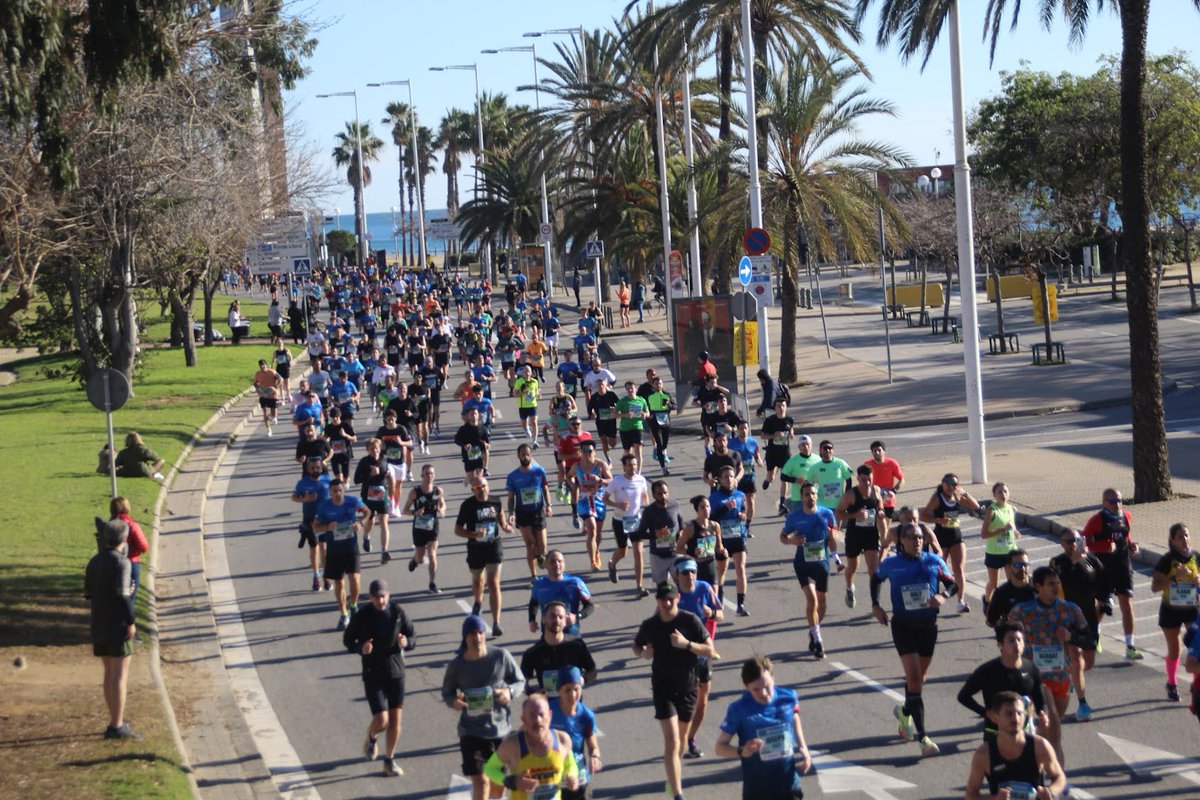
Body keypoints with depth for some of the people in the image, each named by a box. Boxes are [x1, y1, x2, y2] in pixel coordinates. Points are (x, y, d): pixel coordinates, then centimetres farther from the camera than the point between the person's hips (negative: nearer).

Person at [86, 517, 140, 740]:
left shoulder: (94, 562, 9)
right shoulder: (121, 562, -14)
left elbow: (88, 593, 14)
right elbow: (122, 595, -22)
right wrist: (131, 621, -16)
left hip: (99, 623, 7)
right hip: (117, 623, -7)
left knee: (110, 673, 15)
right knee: (120, 675, -6)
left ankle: (116, 722, 21)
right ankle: (117, 727, -9)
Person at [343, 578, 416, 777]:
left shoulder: (397, 612, -5)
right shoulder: (362, 615, -10)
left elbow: (413, 637, 3)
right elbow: (347, 639, 1)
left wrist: (406, 642, -21)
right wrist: (360, 648, -21)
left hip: (396, 672, 2)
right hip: (373, 674, -2)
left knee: (396, 719, 3)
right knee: (381, 720, -10)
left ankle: (389, 761, 20)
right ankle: (372, 738, 27)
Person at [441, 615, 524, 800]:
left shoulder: (501, 656, -8)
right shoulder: (456, 665, -8)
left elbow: (520, 681, 4)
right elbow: (447, 693, 5)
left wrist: (510, 691, -18)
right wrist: (453, 701, -18)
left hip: (501, 728, 2)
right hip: (472, 731, -2)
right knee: (479, 781, -7)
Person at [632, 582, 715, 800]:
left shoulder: (690, 620, -10)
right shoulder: (650, 625, -5)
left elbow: (710, 651, -8)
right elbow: (636, 646, 13)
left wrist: (687, 644, -24)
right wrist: (643, 653, -10)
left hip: (687, 686, 1)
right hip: (662, 686, -1)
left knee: (682, 736, 19)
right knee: (671, 740, -13)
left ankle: (676, 772, 47)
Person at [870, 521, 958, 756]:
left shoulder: (933, 561, -2)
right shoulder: (891, 564, -4)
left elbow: (952, 584, 3)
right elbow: (876, 580, 15)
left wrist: (943, 596, -18)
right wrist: (875, 605, 4)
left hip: (928, 624, 3)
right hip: (903, 625, -3)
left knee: (919, 678, 17)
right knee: (914, 678, -13)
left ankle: (905, 711, 48)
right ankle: (922, 737, -14)